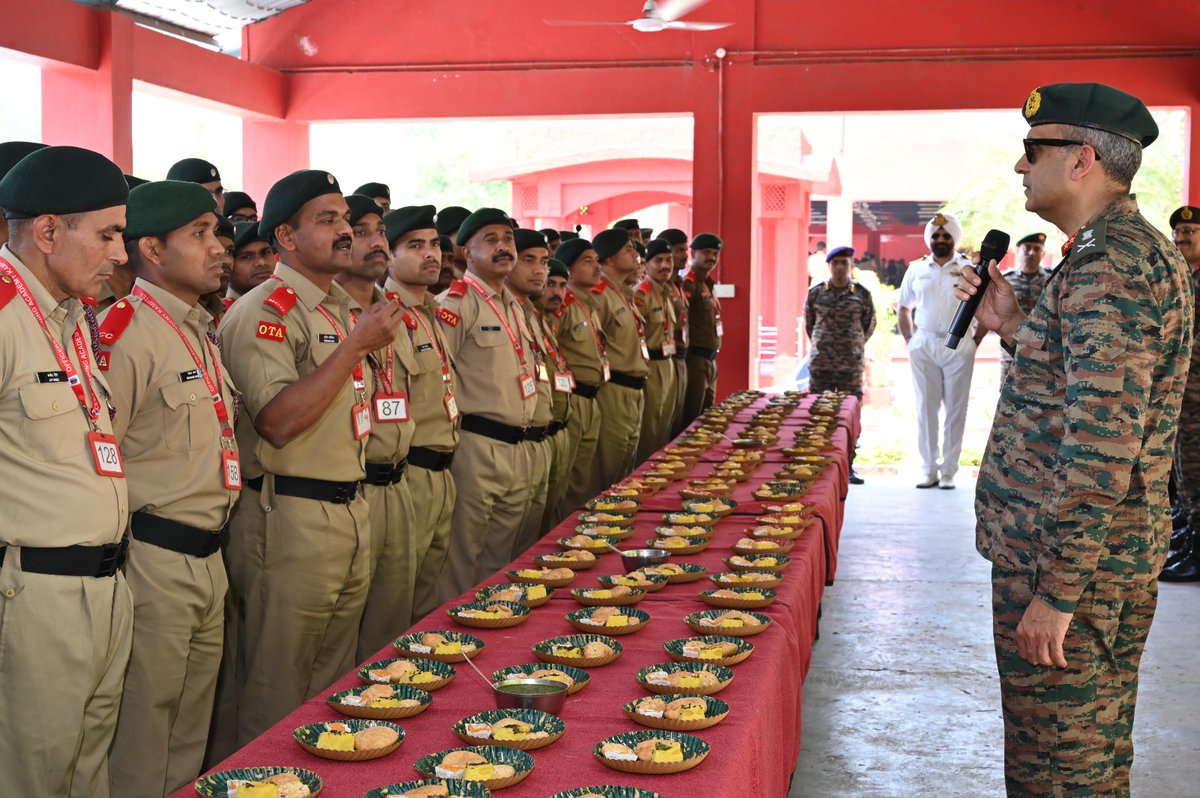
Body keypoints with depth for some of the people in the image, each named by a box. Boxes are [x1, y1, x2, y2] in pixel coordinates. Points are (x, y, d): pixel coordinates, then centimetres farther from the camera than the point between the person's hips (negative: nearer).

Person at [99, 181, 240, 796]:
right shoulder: (125, 331, -15)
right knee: (142, 739, 2)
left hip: (208, 556, 9)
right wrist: (124, 553, -15)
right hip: (155, 561, -9)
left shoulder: (198, 329, 14)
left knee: (190, 733, 18)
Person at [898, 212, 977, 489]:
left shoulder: (969, 269, 4)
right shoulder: (916, 270, 9)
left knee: (955, 409, 1)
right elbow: (904, 308, 18)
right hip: (923, 345, 2)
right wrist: (909, 339, 8)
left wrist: (976, 339, -1)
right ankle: (929, 471, 9)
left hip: (958, 345, -2)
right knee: (925, 407, 3)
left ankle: (949, 471, 6)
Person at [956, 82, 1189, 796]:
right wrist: (1015, 327, 9)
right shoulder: (1138, 250, 15)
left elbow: (1104, 446, -26)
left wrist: (1055, 592, -23)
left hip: (1072, 557, -11)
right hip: (1114, 550, 11)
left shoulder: (1110, 264, -20)